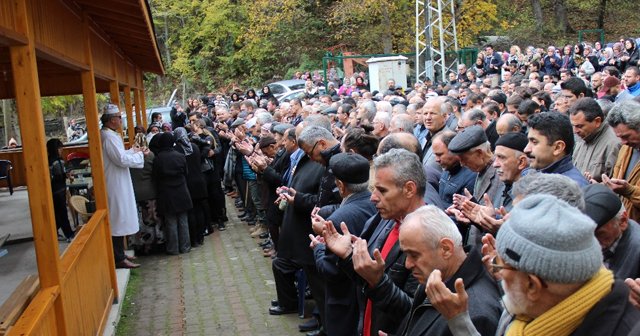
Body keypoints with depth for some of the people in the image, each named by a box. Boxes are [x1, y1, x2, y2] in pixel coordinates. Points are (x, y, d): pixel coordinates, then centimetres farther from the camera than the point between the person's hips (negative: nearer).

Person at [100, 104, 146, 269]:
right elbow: (121, 159, -24)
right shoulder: (109, 137, -20)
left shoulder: (109, 134, 12)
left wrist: (134, 150, 7)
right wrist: (140, 155, -11)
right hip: (115, 185, -11)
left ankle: (119, 255, 25)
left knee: (118, 221, 16)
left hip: (116, 183, 11)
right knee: (119, 220, -3)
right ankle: (119, 258, 4)